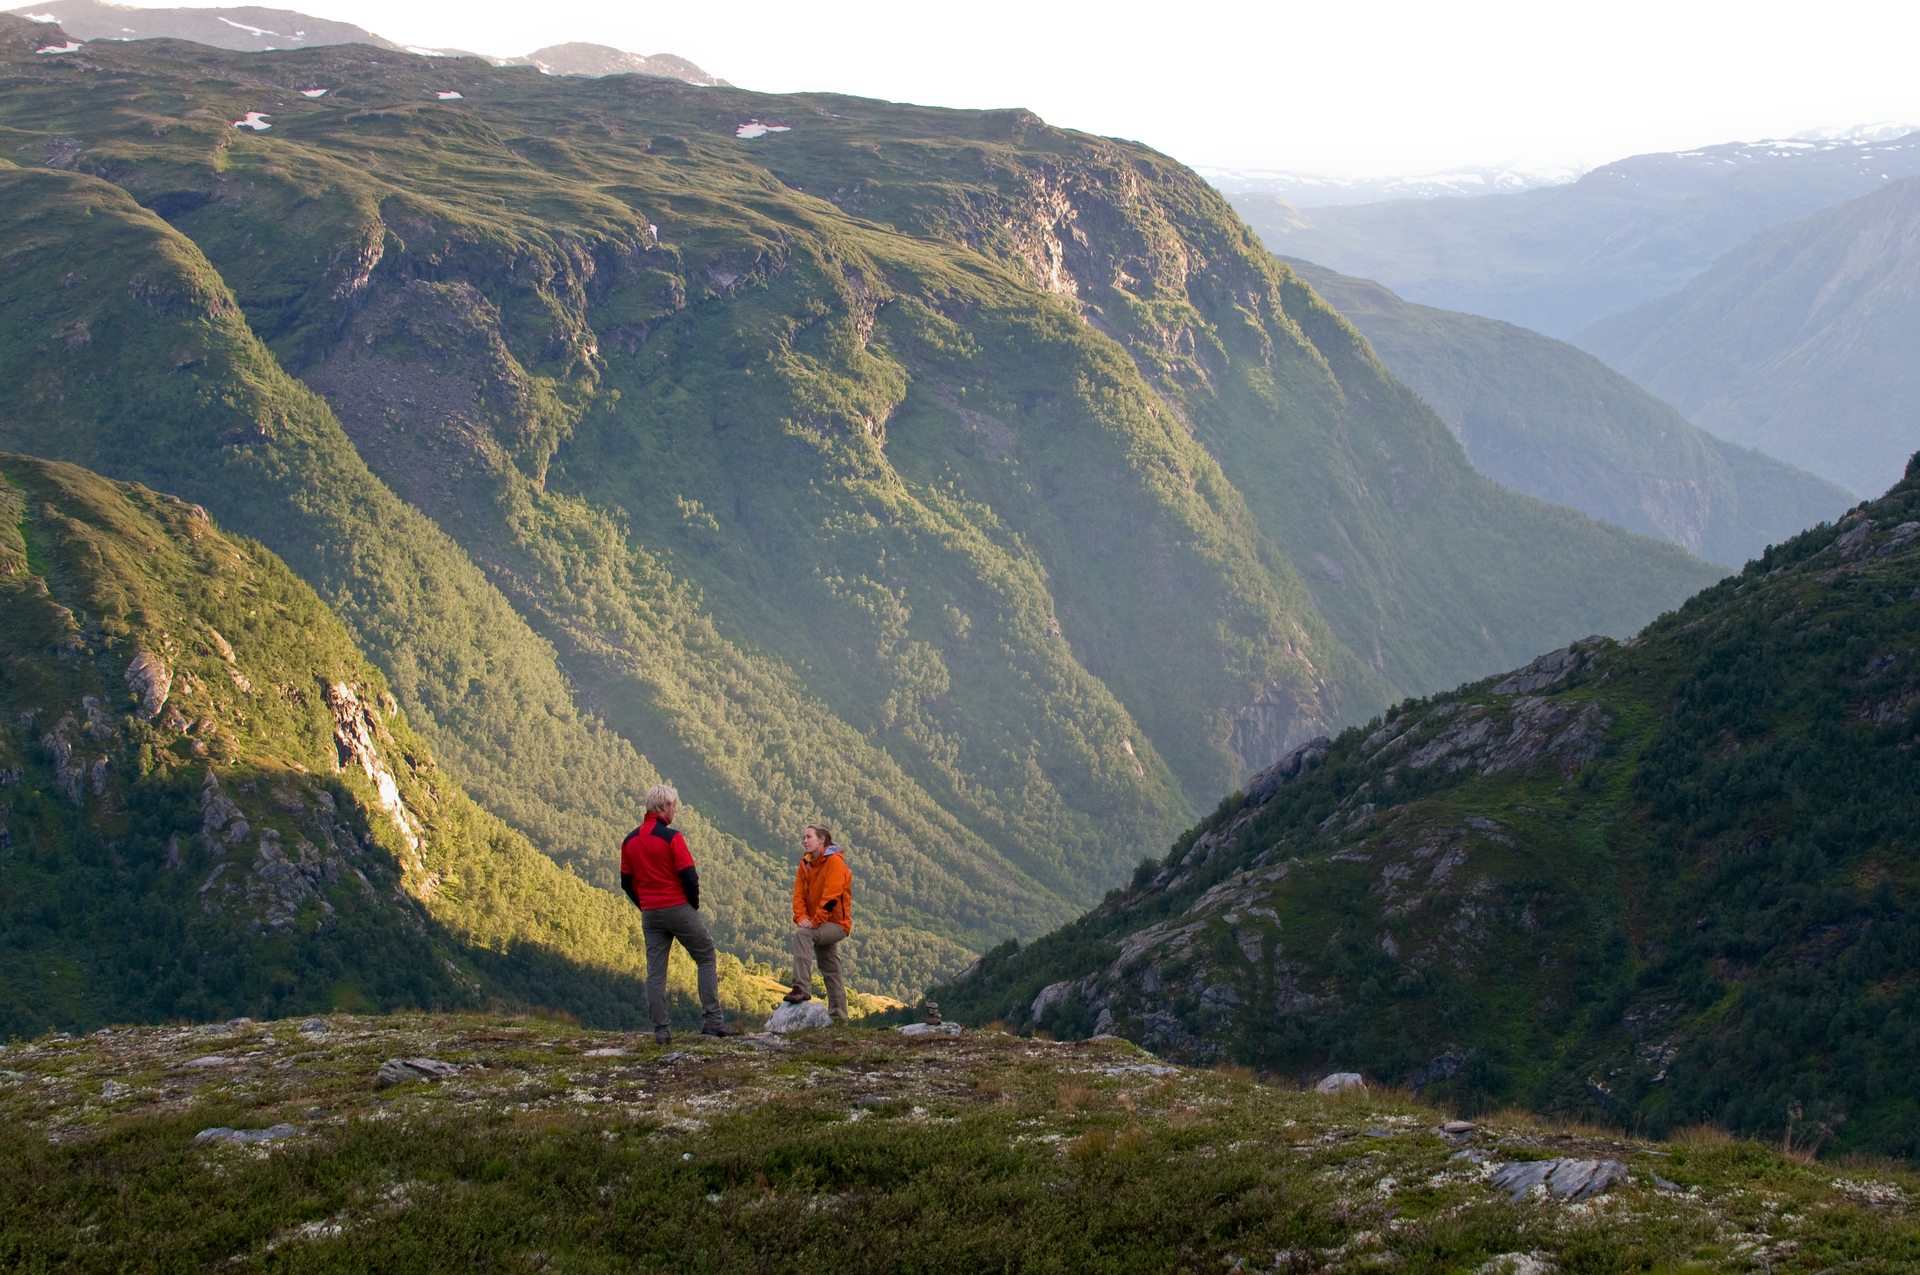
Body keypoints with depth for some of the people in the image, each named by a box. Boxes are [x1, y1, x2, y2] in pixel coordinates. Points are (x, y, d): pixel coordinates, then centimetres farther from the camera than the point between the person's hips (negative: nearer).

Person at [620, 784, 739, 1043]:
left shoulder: (630, 841, 7)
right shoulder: (671, 837, -12)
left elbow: (626, 882, 12)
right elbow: (689, 876, -15)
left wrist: (645, 907, 17)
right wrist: (694, 905, 1)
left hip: (649, 914, 5)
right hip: (678, 909, -5)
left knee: (655, 972, 7)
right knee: (706, 959, 6)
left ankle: (660, 1030, 3)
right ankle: (712, 1020, 0)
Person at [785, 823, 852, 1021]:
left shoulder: (834, 862, -13)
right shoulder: (806, 864, 10)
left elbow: (832, 895, -22)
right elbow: (799, 894, 4)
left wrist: (815, 921, -27)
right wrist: (801, 917, -15)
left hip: (836, 924, -8)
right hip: (820, 928, 8)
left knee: (802, 934, -31)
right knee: (830, 973, 12)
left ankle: (802, 988, -35)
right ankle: (838, 1017, 19)